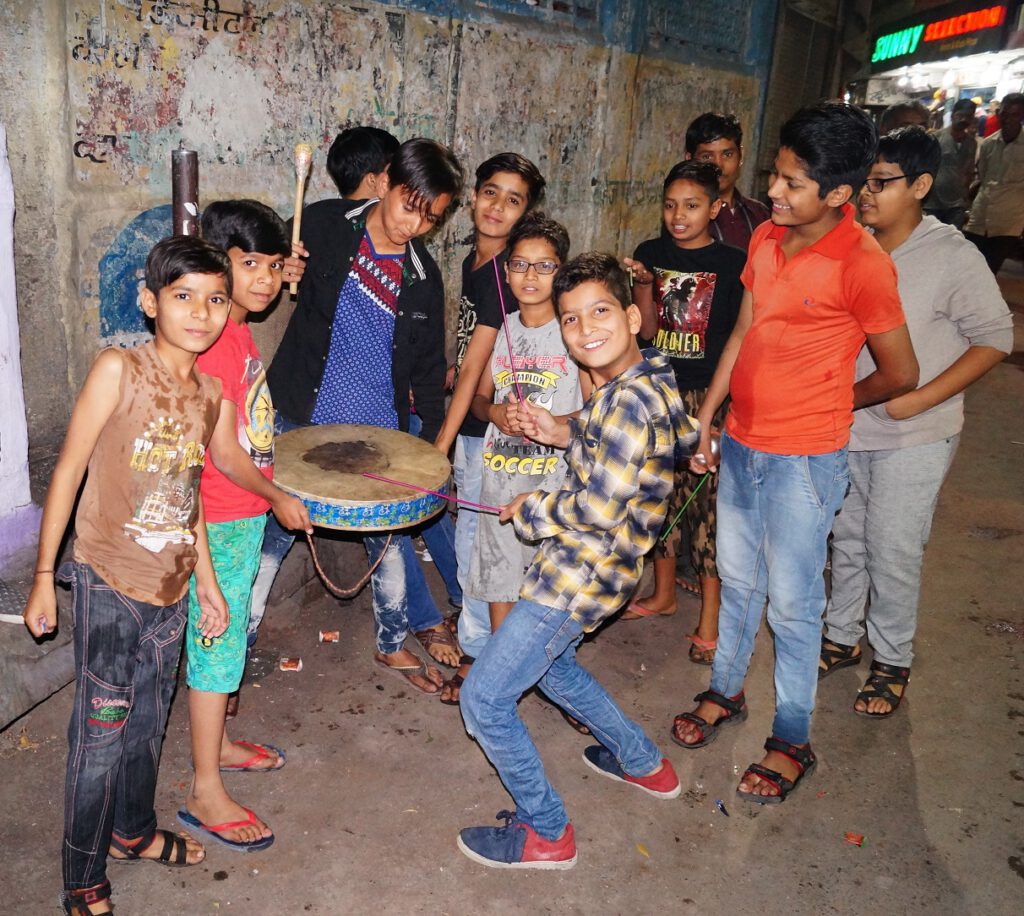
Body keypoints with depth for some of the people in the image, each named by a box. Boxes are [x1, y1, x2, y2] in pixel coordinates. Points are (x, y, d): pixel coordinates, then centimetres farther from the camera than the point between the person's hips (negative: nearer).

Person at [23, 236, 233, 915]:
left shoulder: (210, 392, 4)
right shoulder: (119, 369, -13)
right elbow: (69, 471, -10)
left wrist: (207, 579, 16)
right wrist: (43, 577, -9)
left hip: (171, 591, 6)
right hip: (110, 586, -5)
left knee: (148, 724, 21)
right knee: (101, 736, 4)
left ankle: (133, 830, 44)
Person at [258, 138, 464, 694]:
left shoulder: (423, 277, 1)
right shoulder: (324, 224, -6)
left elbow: (429, 369, 7)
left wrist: (432, 449, 4)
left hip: (379, 431, 3)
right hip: (300, 422, -2)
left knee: (390, 540, 14)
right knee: (270, 535, 1)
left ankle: (394, 644, 36)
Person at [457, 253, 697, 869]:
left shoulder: (628, 400, -26)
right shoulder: (653, 376, 3)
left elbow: (598, 509, -28)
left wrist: (530, 510, -10)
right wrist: (568, 435, 6)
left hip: (580, 575, -10)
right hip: (594, 564, 11)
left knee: (484, 700, -1)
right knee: (549, 663, 33)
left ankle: (546, 833, 16)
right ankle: (644, 763, 45)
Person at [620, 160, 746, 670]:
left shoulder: (732, 264, -5)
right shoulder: (651, 254, 5)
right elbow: (647, 332, 5)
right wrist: (643, 284, -9)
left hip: (709, 397, -4)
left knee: (707, 500, -3)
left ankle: (711, 620, 8)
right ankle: (663, 593, 31)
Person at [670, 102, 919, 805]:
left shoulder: (863, 264, -19)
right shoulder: (766, 238, 2)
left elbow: (900, 374, -9)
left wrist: (825, 404, 6)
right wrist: (706, 417, 13)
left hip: (804, 460, -6)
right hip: (741, 444, 7)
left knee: (791, 603, 5)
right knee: (738, 581, 20)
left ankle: (793, 743, 24)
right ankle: (725, 693, 41)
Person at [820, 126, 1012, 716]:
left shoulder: (952, 256, -12)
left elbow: (995, 338, -9)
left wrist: (919, 400, -17)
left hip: (913, 436, -5)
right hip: (845, 425, 5)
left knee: (893, 552, 2)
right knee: (848, 540, 17)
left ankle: (893, 663, 22)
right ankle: (843, 638, 36)